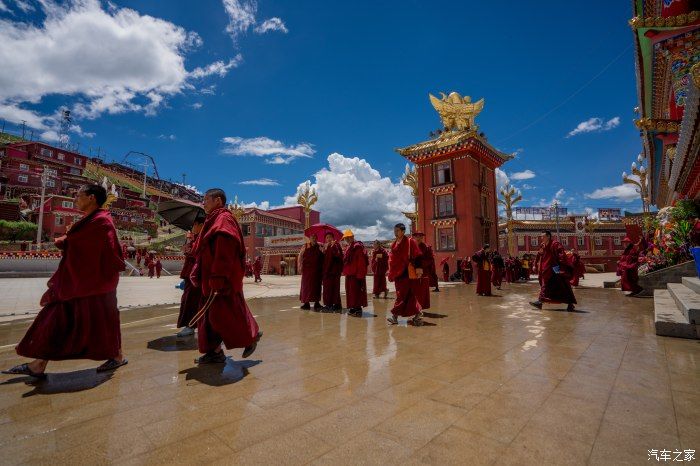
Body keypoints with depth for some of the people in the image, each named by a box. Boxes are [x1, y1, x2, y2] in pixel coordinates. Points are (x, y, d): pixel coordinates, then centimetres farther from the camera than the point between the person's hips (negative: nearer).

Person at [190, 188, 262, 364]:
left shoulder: (223, 219, -13)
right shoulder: (213, 221, 17)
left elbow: (224, 252, -23)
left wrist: (218, 279, -27)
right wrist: (198, 274, 15)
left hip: (224, 279, -10)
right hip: (210, 279, 10)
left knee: (223, 314, -2)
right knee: (210, 315, 11)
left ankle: (252, 335, 17)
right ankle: (215, 352, 19)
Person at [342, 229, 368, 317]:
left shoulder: (358, 247, -15)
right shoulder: (349, 247, 15)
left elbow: (361, 262, -21)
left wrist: (360, 275, -22)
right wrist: (345, 271, 16)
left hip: (356, 274, -10)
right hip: (349, 274, 10)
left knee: (356, 292, -4)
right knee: (351, 292, 15)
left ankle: (358, 309, 3)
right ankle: (353, 308, 25)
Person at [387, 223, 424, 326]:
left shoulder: (410, 242, -7)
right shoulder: (394, 244, 14)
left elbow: (417, 256, -13)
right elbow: (392, 259, 19)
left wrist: (418, 268, -21)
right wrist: (391, 273, 18)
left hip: (407, 274, -7)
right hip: (397, 274, 7)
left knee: (402, 295, -5)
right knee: (409, 295, 11)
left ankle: (395, 315, 1)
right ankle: (417, 314, 21)